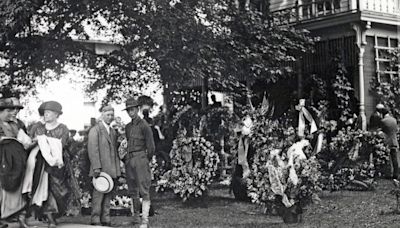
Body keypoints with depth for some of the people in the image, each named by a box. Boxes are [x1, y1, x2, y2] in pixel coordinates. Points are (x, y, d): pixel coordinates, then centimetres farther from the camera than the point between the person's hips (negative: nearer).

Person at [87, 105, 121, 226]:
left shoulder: (113, 132, 21)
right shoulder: (95, 130, -1)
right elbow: (92, 149, -10)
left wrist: (117, 169, 14)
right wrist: (96, 167, -18)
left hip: (111, 169, 6)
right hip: (100, 169, -6)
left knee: (108, 195, 5)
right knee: (98, 194, -7)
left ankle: (106, 219, 9)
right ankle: (95, 220, -3)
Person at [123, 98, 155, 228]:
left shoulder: (144, 126, -6)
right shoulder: (128, 127, 15)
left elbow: (151, 147, -6)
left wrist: (146, 161, 4)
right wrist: (126, 159, 13)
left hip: (140, 158, -7)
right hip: (129, 160, 7)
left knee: (144, 191, -9)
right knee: (133, 191, 10)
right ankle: (135, 217, 19)